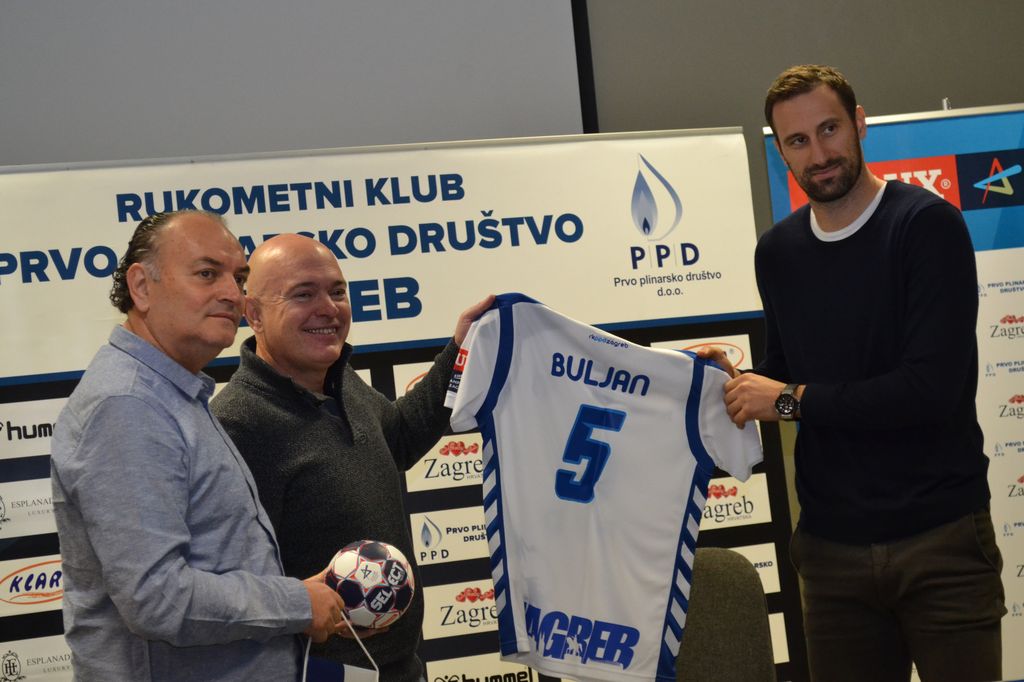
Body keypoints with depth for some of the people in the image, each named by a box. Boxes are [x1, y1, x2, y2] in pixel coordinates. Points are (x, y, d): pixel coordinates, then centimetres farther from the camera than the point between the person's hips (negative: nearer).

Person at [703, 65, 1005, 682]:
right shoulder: (778, 252, 7)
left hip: (942, 537, -4)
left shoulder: (926, 225, -10)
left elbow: (933, 387, -20)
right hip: (833, 545, 5)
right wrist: (738, 380, -4)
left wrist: (791, 400, -14)